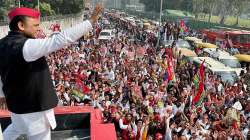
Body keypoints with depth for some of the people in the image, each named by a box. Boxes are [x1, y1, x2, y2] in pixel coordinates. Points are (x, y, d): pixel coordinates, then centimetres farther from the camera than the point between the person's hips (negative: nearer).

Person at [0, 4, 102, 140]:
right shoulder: (27, 46, -29)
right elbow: (60, 39, -35)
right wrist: (91, 21, -31)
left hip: (17, 102, 8)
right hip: (32, 106, -8)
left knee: (16, 128, 36)